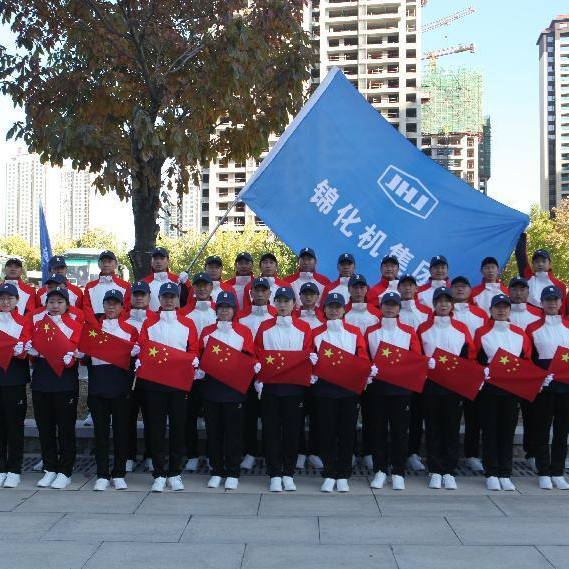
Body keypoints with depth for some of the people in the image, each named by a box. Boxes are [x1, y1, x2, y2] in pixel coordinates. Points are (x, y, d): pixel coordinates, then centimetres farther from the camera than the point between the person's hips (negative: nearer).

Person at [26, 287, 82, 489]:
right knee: (45, 427, 9)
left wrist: (70, 358, -27)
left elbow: (78, 353, -5)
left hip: (65, 383, -4)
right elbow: (33, 354, 12)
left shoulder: (74, 325, 1)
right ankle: (49, 470, 21)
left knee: (66, 429, 1)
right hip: (41, 382, 4)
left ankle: (65, 472, 9)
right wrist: (31, 350, -11)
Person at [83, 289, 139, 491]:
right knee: (100, 429, 3)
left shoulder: (130, 329, 9)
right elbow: (85, 357, 13)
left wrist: (135, 353, -15)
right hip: (97, 385, 1)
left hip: (121, 385, -1)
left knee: (121, 429, 3)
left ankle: (119, 474, 13)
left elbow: (137, 355, 6)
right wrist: (83, 354, -8)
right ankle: (102, 475, 10)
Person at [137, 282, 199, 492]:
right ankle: (159, 474, 9)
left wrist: (193, 360, -14)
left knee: (178, 427, 4)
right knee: (156, 428, 1)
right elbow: (141, 348, 6)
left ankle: (175, 473, 14)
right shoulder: (149, 324, 10)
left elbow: (194, 350, 6)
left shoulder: (187, 324, 9)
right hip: (154, 382, 0)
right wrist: (140, 359, -14)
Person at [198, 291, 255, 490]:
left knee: (233, 432, 2)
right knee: (213, 431, 7)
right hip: (210, 388, 2)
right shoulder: (207, 331, 11)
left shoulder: (244, 331, 4)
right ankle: (216, 472, 18)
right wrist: (199, 369, -10)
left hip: (234, 388, -2)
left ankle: (232, 474, 11)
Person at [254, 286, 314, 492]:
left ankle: (288, 474, 16)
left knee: (293, 430, 5)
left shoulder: (304, 328, 6)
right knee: (271, 430, 2)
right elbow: (257, 356, 3)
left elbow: (309, 355, 4)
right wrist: (258, 378, -8)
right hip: (269, 387, 0)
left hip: (295, 387, 0)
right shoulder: (265, 327, 6)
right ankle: (275, 475, 11)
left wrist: (311, 359, -18)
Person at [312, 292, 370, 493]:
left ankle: (343, 476, 14)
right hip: (324, 390, 0)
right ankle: (329, 475, 12)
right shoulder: (316, 333, 7)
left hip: (349, 390, 1)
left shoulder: (355, 332, 8)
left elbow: (363, 359, 5)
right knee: (326, 433, 2)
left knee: (347, 433, 4)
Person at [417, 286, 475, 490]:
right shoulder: (423, 329, 4)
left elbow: (470, 357, 5)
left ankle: (449, 472, 11)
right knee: (433, 428, 3)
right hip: (431, 385, 0)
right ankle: (435, 472, 10)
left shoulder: (462, 328, 6)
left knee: (452, 428, 3)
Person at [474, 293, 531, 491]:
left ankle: (505, 474, 14)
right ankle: (491, 474, 9)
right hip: (488, 389, -3)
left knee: (508, 431, 6)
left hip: (512, 390, 3)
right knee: (490, 431, 2)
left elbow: (528, 362, 10)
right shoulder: (481, 333, 0)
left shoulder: (520, 334, 8)